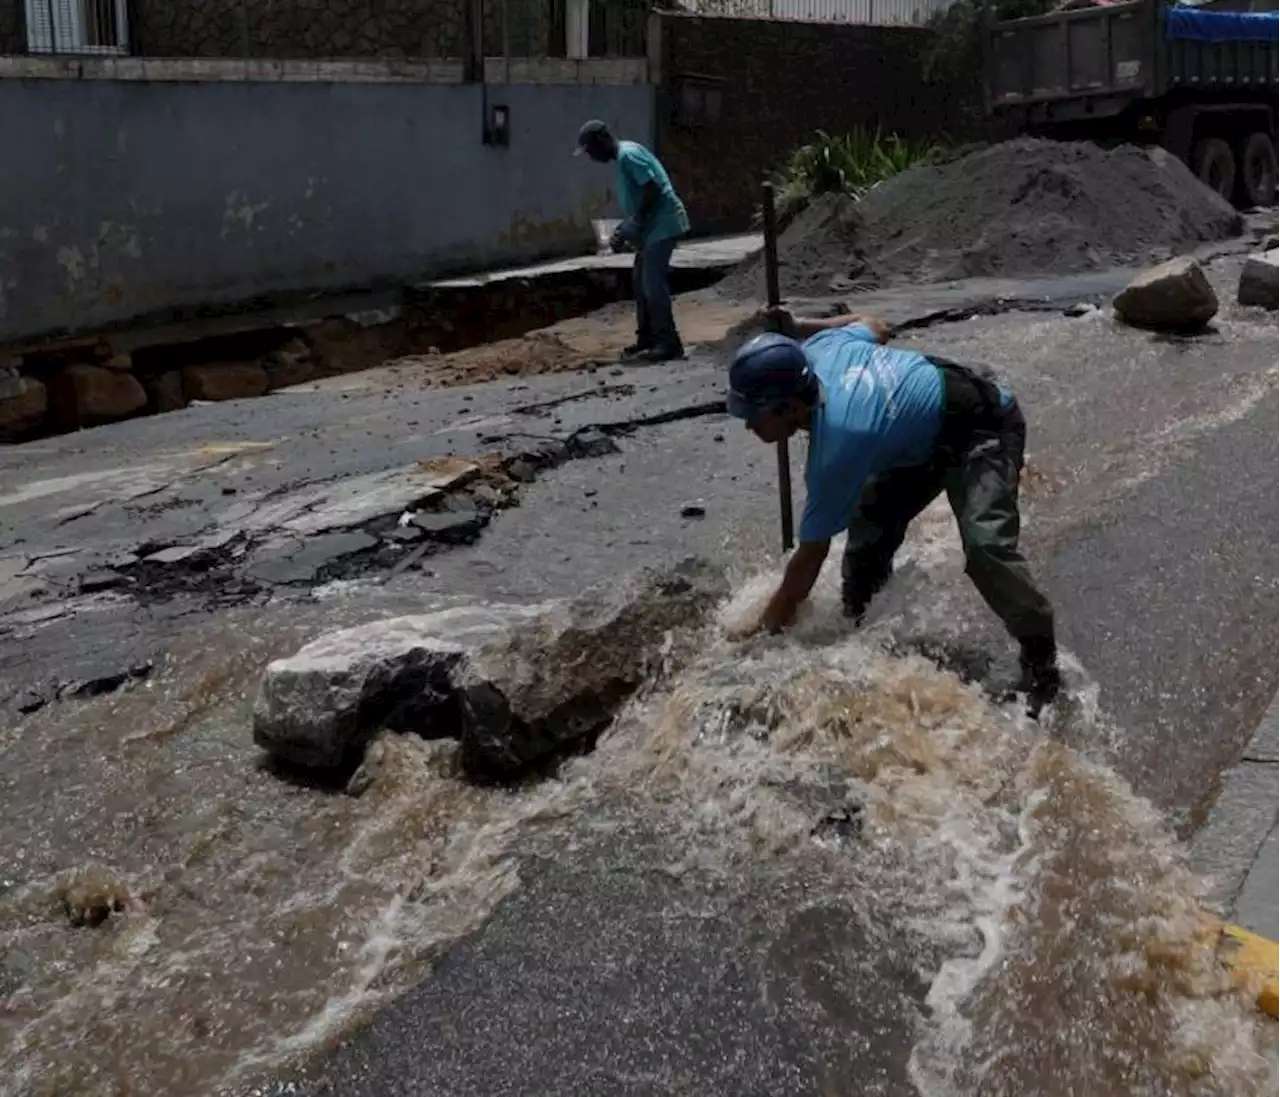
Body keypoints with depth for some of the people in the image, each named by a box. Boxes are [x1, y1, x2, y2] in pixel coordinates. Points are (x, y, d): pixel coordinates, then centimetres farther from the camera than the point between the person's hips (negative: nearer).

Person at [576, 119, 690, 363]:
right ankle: (648, 338, 20)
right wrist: (624, 230, 13)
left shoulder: (628, 154, -15)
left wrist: (632, 227, -17)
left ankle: (669, 343, -8)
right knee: (640, 281, 14)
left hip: (662, 224, -10)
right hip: (653, 226, 10)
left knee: (652, 283, -11)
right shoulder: (622, 157, 16)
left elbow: (652, 190, -21)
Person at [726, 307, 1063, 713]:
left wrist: (766, 628, -16)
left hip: (984, 429, -10)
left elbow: (811, 556, -26)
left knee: (984, 545, -28)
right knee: (869, 521, 7)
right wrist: (795, 327, 8)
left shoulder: (838, 445, -35)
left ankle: (1041, 663, -17)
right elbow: (874, 326, 8)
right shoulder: (821, 349, -16)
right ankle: (856, 623, 25)